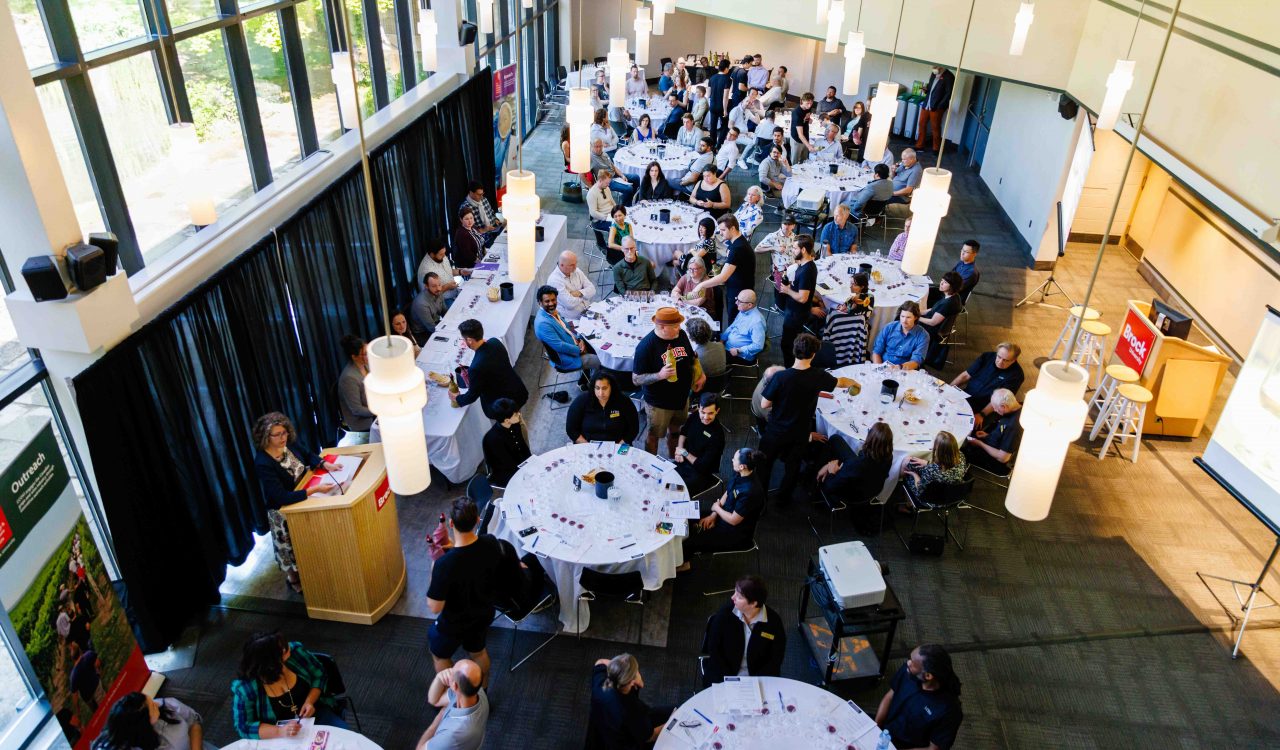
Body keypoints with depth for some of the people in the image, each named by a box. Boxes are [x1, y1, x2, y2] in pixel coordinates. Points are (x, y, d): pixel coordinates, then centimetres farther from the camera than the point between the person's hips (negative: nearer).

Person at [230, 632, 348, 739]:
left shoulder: (295, 650, -16)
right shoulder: (244, 687, -22)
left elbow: (319, 676, -1)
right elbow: (244, 727, -17)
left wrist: (310, 701, -18)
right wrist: (280, 731, -30)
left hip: (313, 713, 2)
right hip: (280, 737, -2)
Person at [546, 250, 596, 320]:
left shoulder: (576, 271, 5)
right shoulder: (554, 280, -17)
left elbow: (592, 289, 5)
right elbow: (570, 304, -23)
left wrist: (580, 293, -15)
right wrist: (584, 295, -5)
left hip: (588, 310, 7)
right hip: (572, 319, -7)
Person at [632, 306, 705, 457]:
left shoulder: (681, 335, -8)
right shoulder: (646, 346, -26)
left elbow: (691, 357, 10)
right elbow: (636, 379, -21)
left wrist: (701, 374, -6)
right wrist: (659, 375, -36)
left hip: (682, 397, 6)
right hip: (659, 403, -6)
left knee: (675, 431, 25)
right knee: (653, 436, 15)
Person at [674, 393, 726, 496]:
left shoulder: (717, 435, -26)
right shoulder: (694, 417, -8)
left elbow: (703, 466, -23)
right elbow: (683, 432, 17)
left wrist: (684, 453, -13)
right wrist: (679, 449, 0)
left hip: (702, 474, -6)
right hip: (684, 461, 7)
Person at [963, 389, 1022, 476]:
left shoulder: (1014, 425, -38)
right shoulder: (1016, 409, -10)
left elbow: (1002, 458, -29)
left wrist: (980, 444, -19)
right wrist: (988, 435, 3)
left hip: (998, 464, -9)